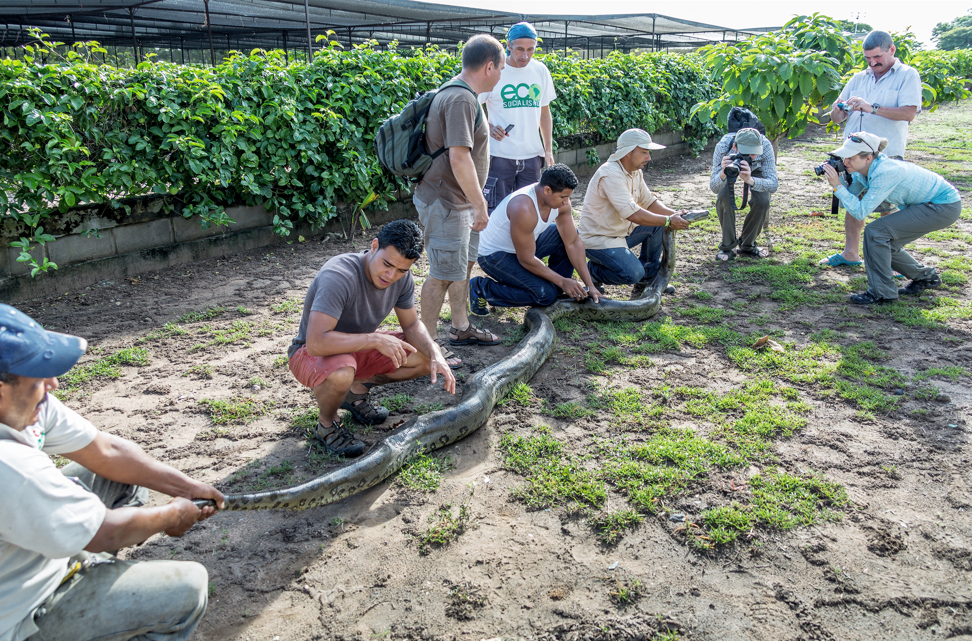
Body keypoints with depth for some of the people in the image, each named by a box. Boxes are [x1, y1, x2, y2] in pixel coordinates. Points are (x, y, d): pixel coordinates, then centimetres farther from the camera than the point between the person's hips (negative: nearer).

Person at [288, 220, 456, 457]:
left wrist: (435, 355, -18)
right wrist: (376, 339, -39)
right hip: (311, 353, -7)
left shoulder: (402, 277, -11)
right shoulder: (339, 276, -33)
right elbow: (316, 342, -40)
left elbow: (412, 324, 0)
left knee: (426, 357, -7)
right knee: (340, 373, -41)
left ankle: (358, 389, 13)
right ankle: (327, 424, -6)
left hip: (358, 347, 7)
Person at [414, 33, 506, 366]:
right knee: (443, 274, -5)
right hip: (445, 202, -11)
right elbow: (459, 158, -29)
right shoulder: (461, 99, -21)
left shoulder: (461, 94, 13)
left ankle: (461, 327, 34)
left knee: (464, 262, 19)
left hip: (458, 201, 11)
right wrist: (480, 205, -24)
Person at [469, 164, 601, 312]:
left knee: (569, 236, -2)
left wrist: (590, 285, -10)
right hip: (494, 255, -8)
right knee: (544, 294, -21)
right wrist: (562, 281, -21)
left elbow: (573, 243, -6)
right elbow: (526, 260, -29)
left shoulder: (561, 200, -11)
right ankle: (481, 288, -7)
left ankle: (556, 290, 10)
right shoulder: (524, 208, -36)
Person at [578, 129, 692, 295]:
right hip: (597, 238, -10)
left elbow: (649, 201, 10)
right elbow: (632, 214, -33)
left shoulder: (636, 171, 4)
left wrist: (674, 214, -7)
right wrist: (668, 221, -29)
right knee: (633, 274, -25)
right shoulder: (610, 174, -26)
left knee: (658, 223, 3)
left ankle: (648, 278, 13)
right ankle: (593, 270, 3)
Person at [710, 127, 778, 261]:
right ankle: (728, 246, -8)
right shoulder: (722, 147, -39)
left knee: (762, 202, -24)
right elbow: (713, 188, -38)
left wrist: (750, 180, -60)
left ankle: (747, 245, 1)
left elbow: (774, 185, -41)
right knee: (723, 198, -28)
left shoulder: (765, 146, -39)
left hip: (756, 170, 1)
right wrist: (723, 175, -61)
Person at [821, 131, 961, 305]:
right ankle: (926, 277, 30)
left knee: (875, 232, -18)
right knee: (884, 244, 9)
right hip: (928, 204, 9)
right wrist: (838, 177, -16)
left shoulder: (885, 172, -30)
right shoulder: (862, 171, -5)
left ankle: (882, 292, -8)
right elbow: (848, 201, -4)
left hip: (945, 207, -9)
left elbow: (860, 212, -31)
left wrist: (837, 186, -30)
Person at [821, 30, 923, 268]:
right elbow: (837, 118, 14)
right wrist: (837, 110, -10)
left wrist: (872, 108, -24)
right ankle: (850, 253, 23)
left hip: (886, 157, -5)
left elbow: (909, 113, -14)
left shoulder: (907, 75, 0)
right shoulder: (859, 79, 15)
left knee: (889, 209, -3)